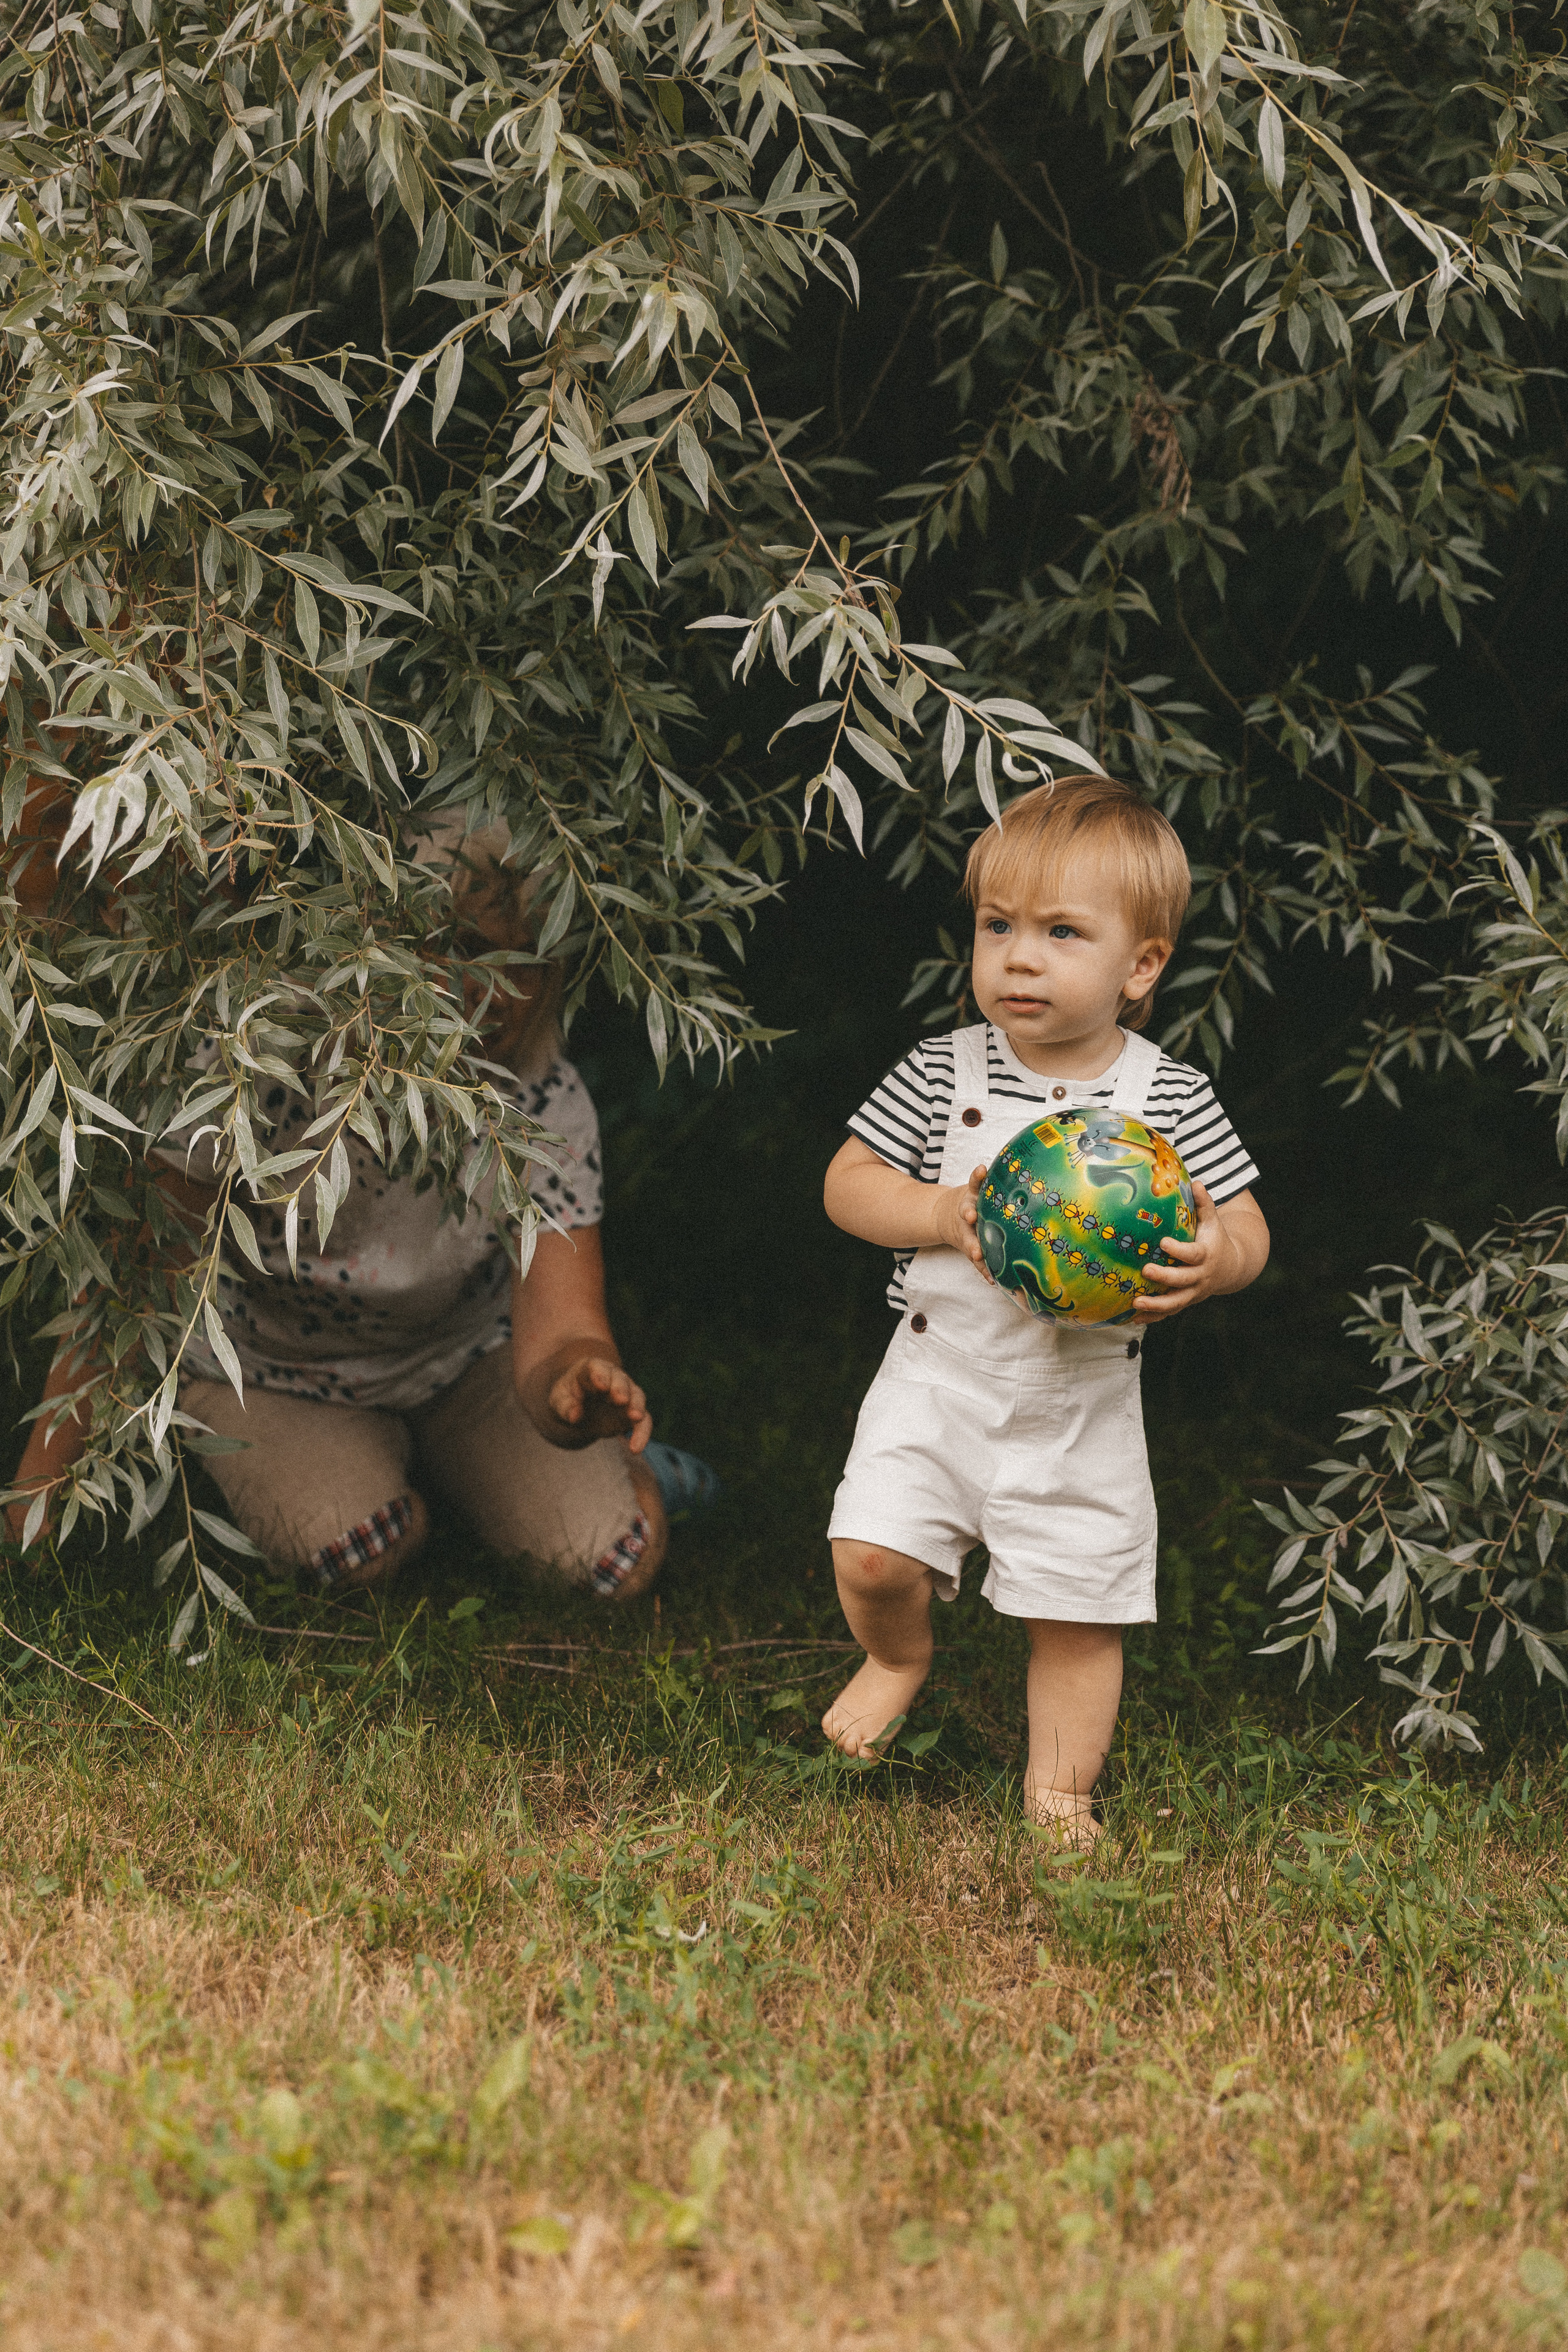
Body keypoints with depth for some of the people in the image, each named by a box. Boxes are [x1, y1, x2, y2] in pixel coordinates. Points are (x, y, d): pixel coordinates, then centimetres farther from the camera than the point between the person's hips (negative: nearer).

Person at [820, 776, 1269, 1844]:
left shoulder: (1170, 1097, -8)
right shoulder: (943, 1074, -7)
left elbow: (1244, 1227, -3)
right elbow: (848, 1184, -3)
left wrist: (1217, 1258, -27)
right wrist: (940, 1213, -21)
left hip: (1084, 1404, 0)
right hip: (941, 1379, 0)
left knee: (1079, 1617, 6)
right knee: (871, 1556, -9)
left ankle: (1060, 1797, 27)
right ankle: (900, 1658, 27)